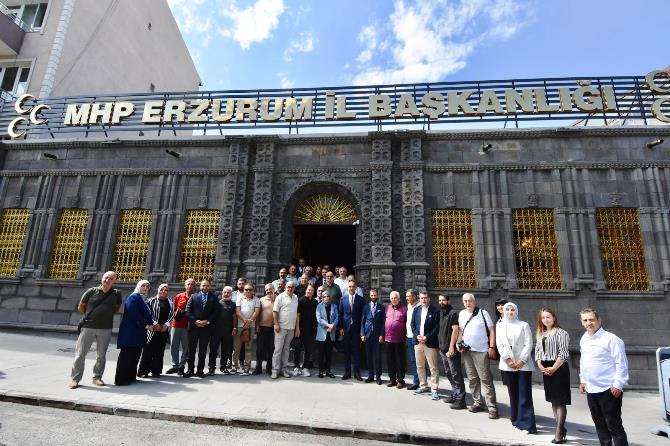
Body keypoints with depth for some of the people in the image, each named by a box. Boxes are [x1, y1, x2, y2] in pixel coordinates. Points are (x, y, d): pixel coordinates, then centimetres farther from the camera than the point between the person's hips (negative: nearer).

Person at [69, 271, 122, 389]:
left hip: (105, 329, 1)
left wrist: (107, 316, 7)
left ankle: (97, 377, 25)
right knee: (80, 354, 4)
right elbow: (80, 307, 8)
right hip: (88, 327, -1)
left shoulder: (116, 294, 1)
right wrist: (90, 316, 6)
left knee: (101, 355, 11)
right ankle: (75, 378, 18)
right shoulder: (91, 291, -2)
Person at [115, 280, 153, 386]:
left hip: (138, 333, 9)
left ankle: (130, 377, 19)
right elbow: (134, 314, -19)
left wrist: (152, 323, 0)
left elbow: (146, 315, 18)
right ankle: (121, 379, 0)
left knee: (135, 355, 11)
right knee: (127, 355, -5)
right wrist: (145, 325, -14)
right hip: (130, 332, -9)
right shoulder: (133, 297, -10)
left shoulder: (142, 300, 18)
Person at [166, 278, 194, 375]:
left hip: (187, 326, -2)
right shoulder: (179, 296, 6)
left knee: (186, 347, 3)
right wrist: (175, 313, -5)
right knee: (173, 346, 9)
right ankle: (175, 365, 23)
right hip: (176, 324, 2)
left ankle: (181, 366, 15)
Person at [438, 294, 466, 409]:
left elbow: (455, 330, -17)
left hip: (451, 349, -8)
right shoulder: (441, 313, 13)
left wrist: (451, 346, -20)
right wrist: (441, 346, 16)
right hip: (443, 349, 8)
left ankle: (460, 399, 4)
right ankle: (454, 395, 27)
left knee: (456, 374, -3)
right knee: (448, 373, 15)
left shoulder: (453, 313, -11)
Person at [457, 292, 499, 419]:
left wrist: (492, 347, -11)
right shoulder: (461, 314, 8)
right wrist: (458, 343, 3)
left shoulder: (482, 313, -6)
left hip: (481, 351, -5)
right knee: (472, 379, 13)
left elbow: (492, 330, -6)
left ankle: (492, 407, 5)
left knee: (485, 379, -3)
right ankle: (478, 403, 25)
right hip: (466, 351, 5)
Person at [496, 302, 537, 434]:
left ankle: (526, 424, 1)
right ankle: (516, 420, 20)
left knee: (525, 395, -4)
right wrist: (508, 359, -9)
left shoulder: (524, 325, 1)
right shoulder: (499, 326, 7)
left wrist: (522, 360, -12)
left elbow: (528, 344, -4)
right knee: (513, 394, 8)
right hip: (507, 365, 2)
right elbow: (499, 345, 2)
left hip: (523, 364, -2)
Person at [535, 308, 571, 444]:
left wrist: (553, 368, -15)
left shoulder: (561, 333, -10)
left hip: (559, 369, -7)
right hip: (546, 370, 7)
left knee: (560, 401, -2)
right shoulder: (541, 334, 12)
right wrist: (540, 365, -3)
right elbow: (537, 351, 11)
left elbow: (564, 354, -15)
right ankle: (561, 428, 27)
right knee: (553, 401, 15)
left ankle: (559, 432, 3)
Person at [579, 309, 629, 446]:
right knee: (600, 424, 17)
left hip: (609, 390, -7)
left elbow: (621, 363, -13)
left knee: (614, 426, 1)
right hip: (591, 389, 7)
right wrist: (582, 380, 16)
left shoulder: (611, 339, -13)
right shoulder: (583, 339, 8)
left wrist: (618, 385, -16)